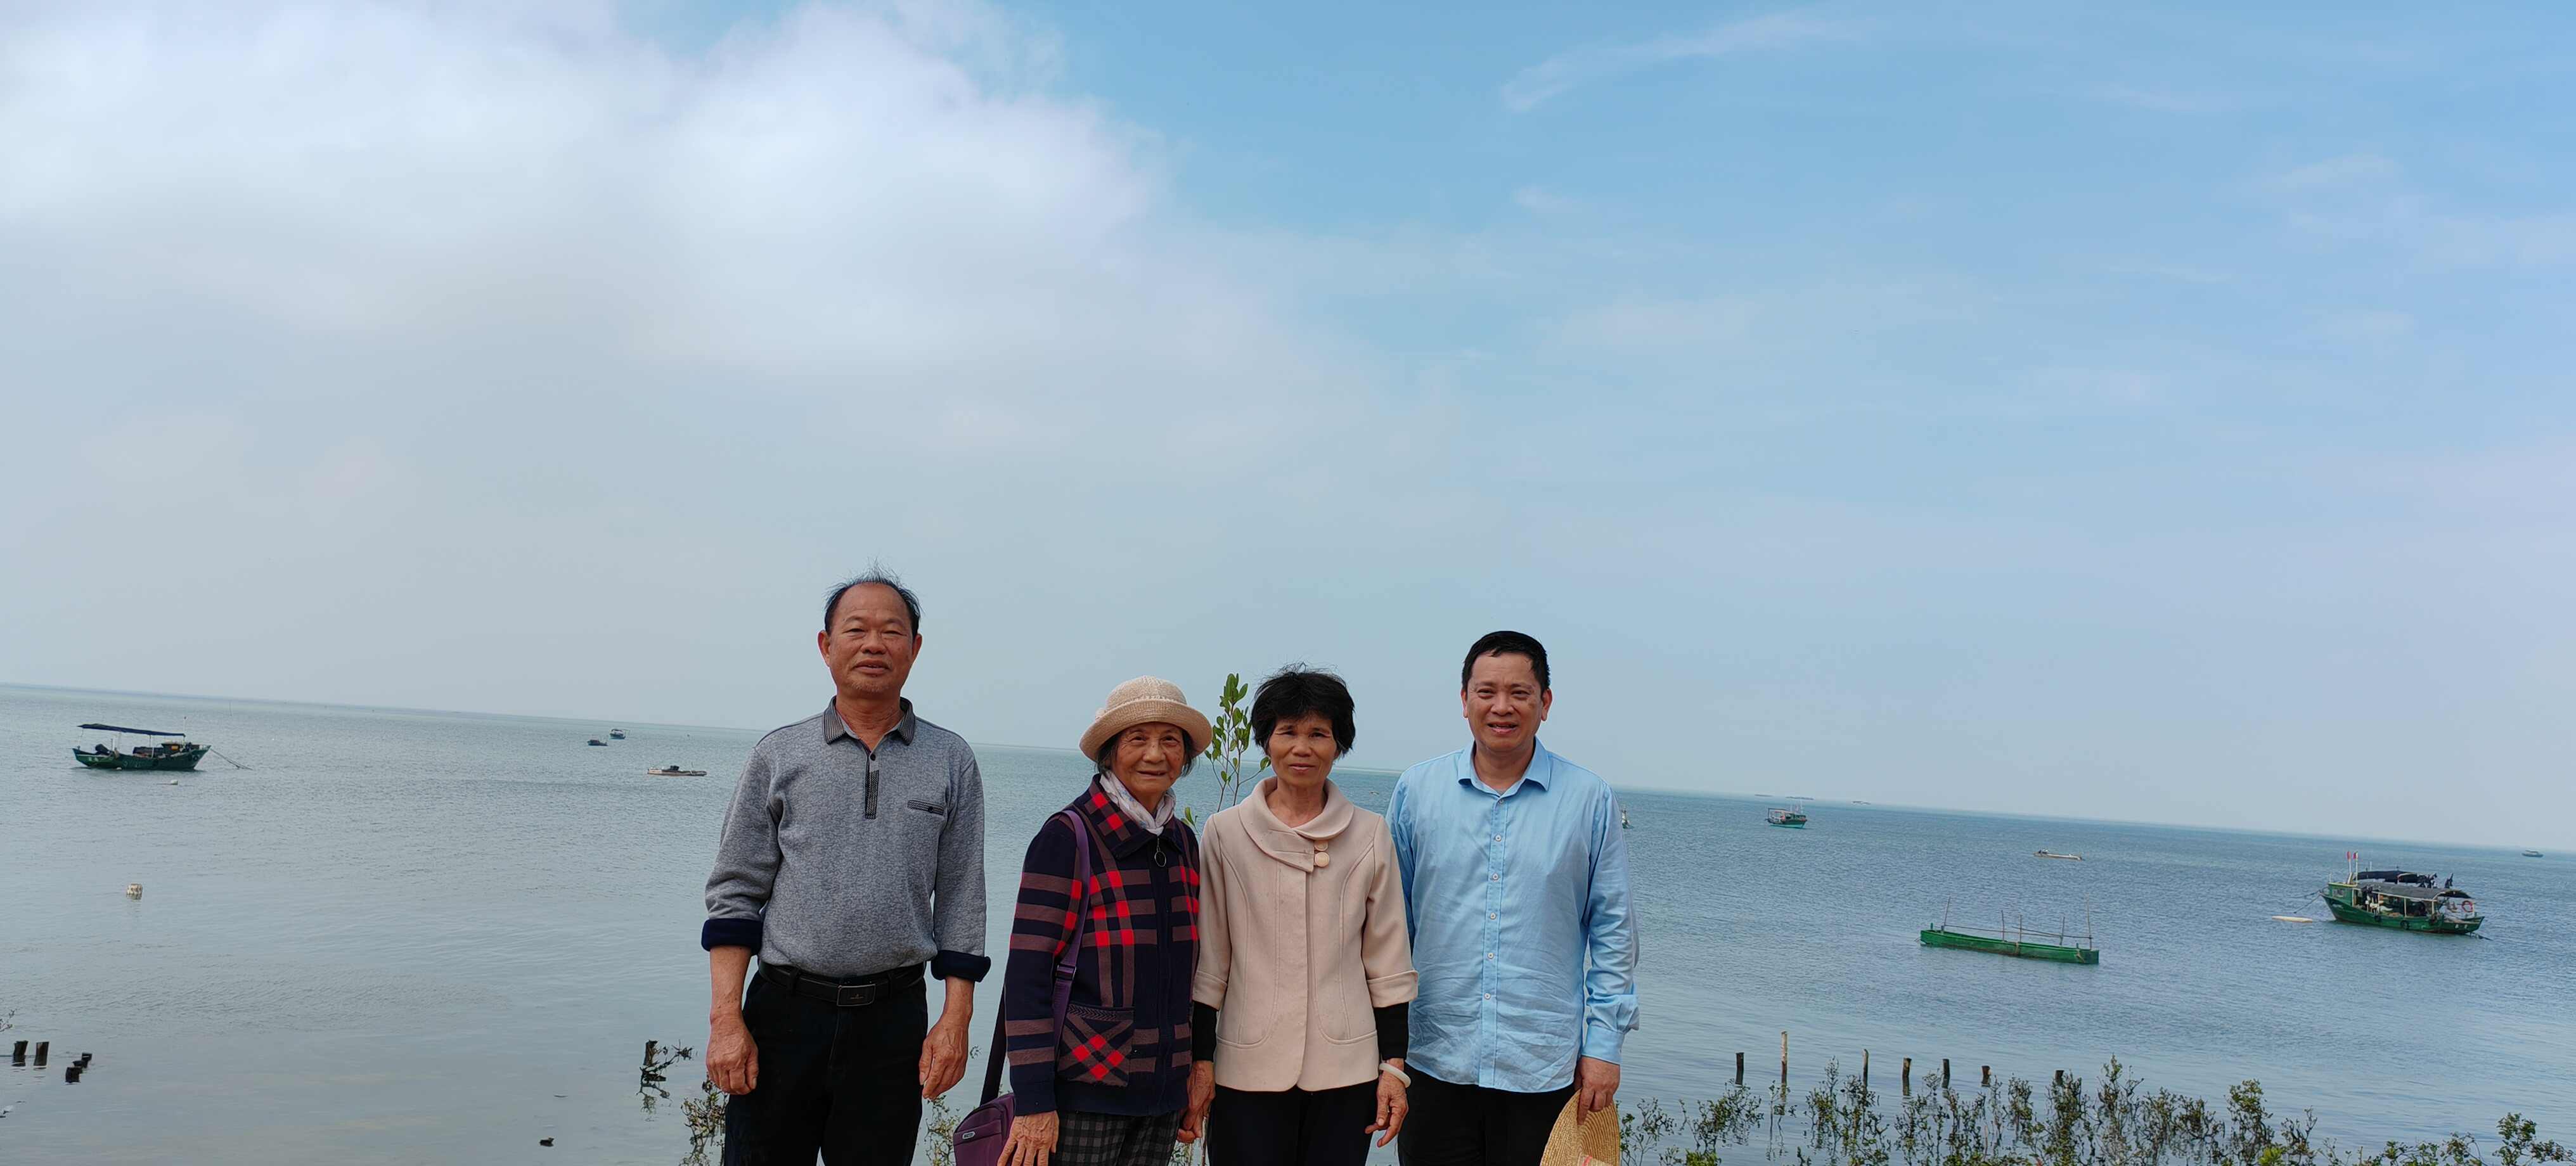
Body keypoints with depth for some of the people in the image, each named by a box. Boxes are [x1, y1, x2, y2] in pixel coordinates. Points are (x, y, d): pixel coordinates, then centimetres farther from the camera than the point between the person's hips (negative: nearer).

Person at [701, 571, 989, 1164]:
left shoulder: (951, 761, 5)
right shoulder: (780, 755, 4)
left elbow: (961, 900, 5)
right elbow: (735, 893, 3)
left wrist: (955, 1020, -1)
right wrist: (725, 1018, -5)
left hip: (894, 1021, 0)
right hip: (785, 1010, 0)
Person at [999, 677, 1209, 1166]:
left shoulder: (1183, 842, 8)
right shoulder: (1067, 837, -10)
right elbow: (1027, 974, -13)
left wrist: (1193, 1071, 15)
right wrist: (1033, 1103, -16)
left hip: (1162, 1091, 6)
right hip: (1084, 1089, -5)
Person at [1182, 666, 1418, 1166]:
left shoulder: (1370, 835, 4)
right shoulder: (1225, 833, 1)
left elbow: (1388, 963, 7)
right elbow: (1207, 963, 4)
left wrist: (1394, 1065, 4)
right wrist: (1200, 1063, 1)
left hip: (1346, 1069, 1)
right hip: (1247, 1070, -1)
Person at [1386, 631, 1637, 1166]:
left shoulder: (1590, 800, 1)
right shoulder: (1416, 790, 3)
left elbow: (1612, 929, 4)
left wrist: (1604, 1042, 0)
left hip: (1544, 1068, -1)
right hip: (1434, 1060, 1)